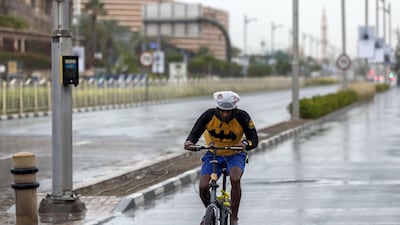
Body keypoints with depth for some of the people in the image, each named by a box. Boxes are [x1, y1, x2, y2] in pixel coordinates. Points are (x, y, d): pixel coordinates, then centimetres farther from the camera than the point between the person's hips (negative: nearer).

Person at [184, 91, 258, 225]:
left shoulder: (242, 117, -21)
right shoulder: (209, 115, -20)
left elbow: (254, 140, -19)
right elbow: (195, 133, -15)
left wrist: (245, 144, -43)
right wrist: (189, 142, -38)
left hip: (235, 155, -2)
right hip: (213, 155, 2)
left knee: (235, 179, -33)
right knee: (203, 187, -18)